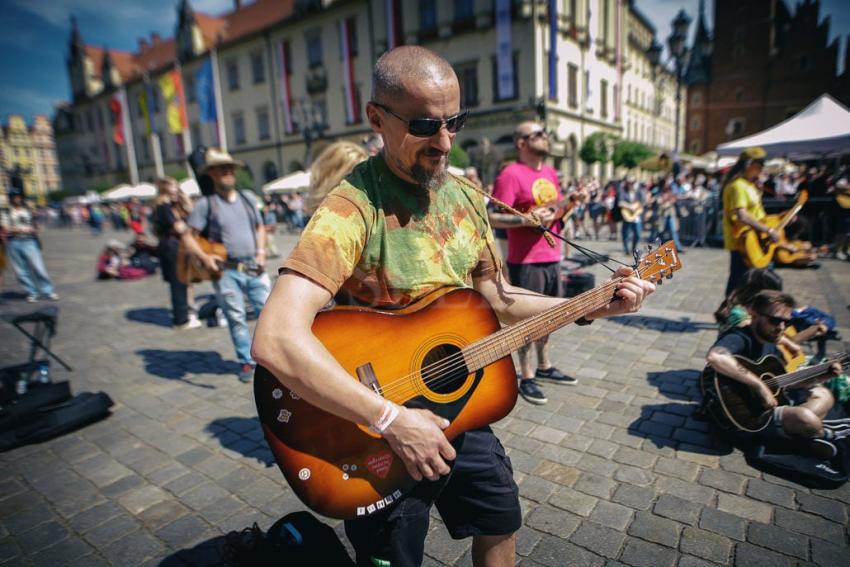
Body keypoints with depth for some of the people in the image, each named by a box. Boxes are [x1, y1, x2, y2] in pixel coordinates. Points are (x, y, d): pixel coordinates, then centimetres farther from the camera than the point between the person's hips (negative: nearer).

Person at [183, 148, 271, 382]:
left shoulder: (248, 198, 11)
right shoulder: (206, 204, -2)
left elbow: (259, 227, 20)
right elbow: (188, 236, -3)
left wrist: (261, 252, 5)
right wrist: (204, 257, -21)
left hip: (254, 268, 3)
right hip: (226, 272, -3)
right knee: (236, 318, 4)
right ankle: (247, 362, 19)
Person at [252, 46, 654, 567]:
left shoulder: (466, 196, 0)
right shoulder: (353, 208, -25)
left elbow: (495, 298, 8)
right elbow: (276, 340, -35)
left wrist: (592, 307, 2)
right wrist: (393, 421, -33)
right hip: (380, 437, -6)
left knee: (501, 523, 25)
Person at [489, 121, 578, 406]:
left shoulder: (551, 172, 13)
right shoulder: (511, 174, -13)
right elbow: (493, 218, -18)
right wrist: (527, 219, -28)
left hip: (551, 257, 8)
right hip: (525, 261, -8)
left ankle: (545, 367, 35)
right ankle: (527, 378, 14)